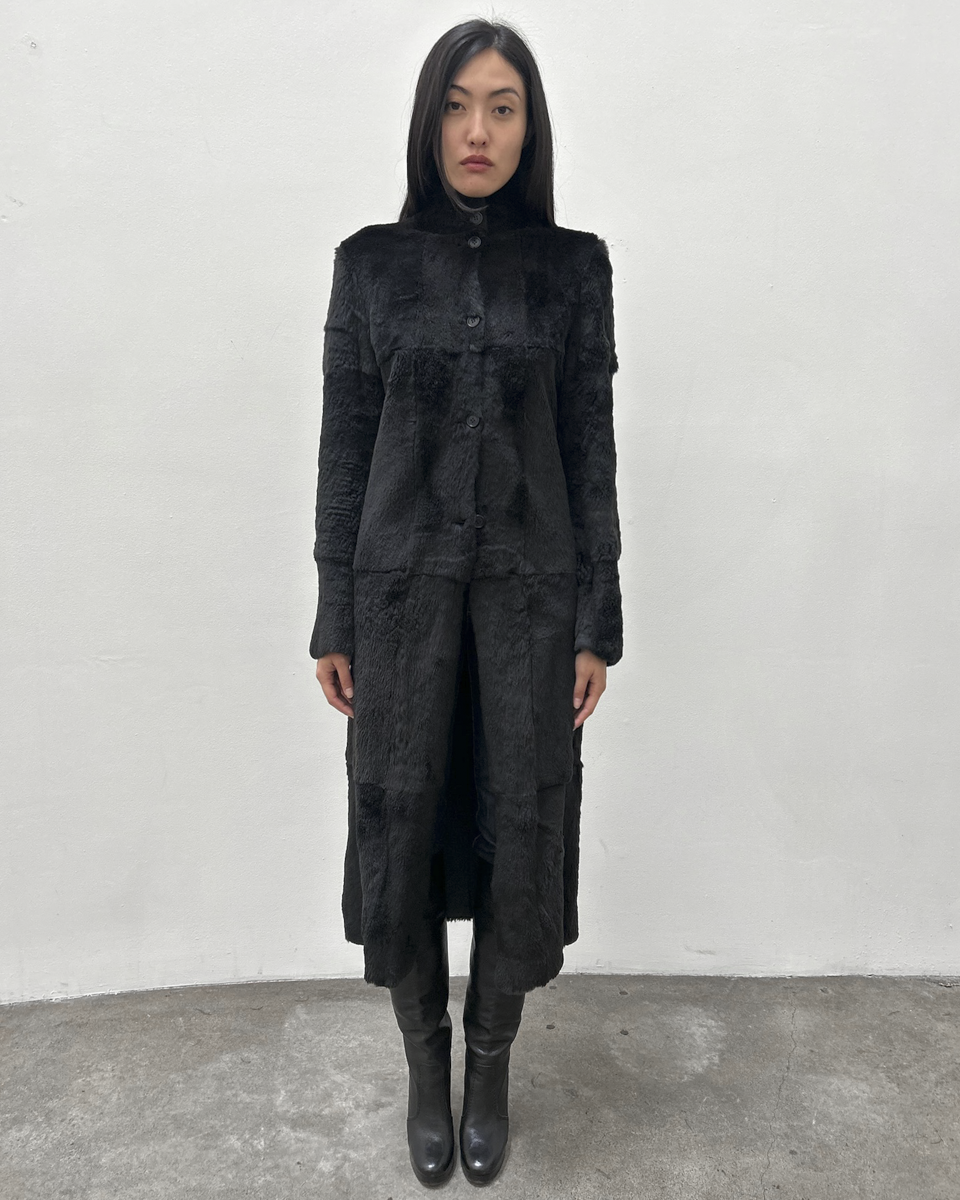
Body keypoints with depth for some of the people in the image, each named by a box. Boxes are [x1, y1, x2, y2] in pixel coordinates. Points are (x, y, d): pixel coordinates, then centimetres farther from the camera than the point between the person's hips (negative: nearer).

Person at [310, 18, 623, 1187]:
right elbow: (343, 446, 3)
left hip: (530, 586, 0)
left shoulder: (573, 265, 4)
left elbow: (591, 448, 3)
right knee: (401, 829, 6)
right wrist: (334, 621, 1)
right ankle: (425, 1062, 31)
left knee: (520, 831, 5)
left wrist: (598, 622, 0)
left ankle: (490, 1064, 30)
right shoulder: (371, 261, 4)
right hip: (403, 584, 0)